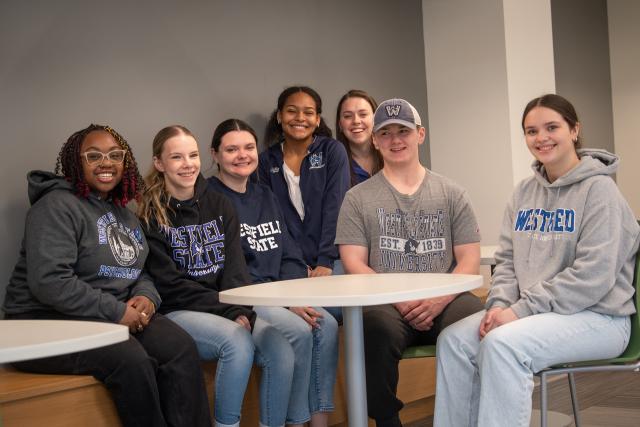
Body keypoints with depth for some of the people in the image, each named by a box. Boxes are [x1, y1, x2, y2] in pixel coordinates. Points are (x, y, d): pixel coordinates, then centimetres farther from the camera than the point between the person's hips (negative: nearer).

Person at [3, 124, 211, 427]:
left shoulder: (123, 212, 18)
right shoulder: (57, 206, -9)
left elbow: (138, 271, 22)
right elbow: (49, 281, -21)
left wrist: (146, 297, -3)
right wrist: (116, 311, -20)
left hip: (119, 315, 7)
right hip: (50, 322, -7)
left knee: (182, 347, -19)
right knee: (133, 361, -32)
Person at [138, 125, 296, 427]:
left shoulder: (219, 205, 12)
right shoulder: (149, 215, -3)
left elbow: (236, 268, 5)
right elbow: (170, 284, -9)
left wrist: (242, 311, -14)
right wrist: (229, 312, -15)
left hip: (229, 309, 5)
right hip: (176, 312, -4)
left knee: (282, 351, -21)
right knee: (237, 341, -32)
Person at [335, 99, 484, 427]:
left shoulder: (451, 194, 15)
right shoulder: (358, 198, 11)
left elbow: (469, 260, 7)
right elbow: (354, 265, 3)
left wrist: (439, 300, -12)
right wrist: (400, 301, -13)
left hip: (443, 302, 1)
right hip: (386, 303, -1)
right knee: (377, 330, -37)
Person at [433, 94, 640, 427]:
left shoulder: (598, 188, -10)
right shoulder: (524, 192, 11)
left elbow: (593, 275, -18)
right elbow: (507, 259, 12)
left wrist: (522, 310, -20)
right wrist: (500, 305, -8)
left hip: (597, 317, -7)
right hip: (528, 312, 7)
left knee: (503, 344, -31)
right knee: (453, 340, -13)